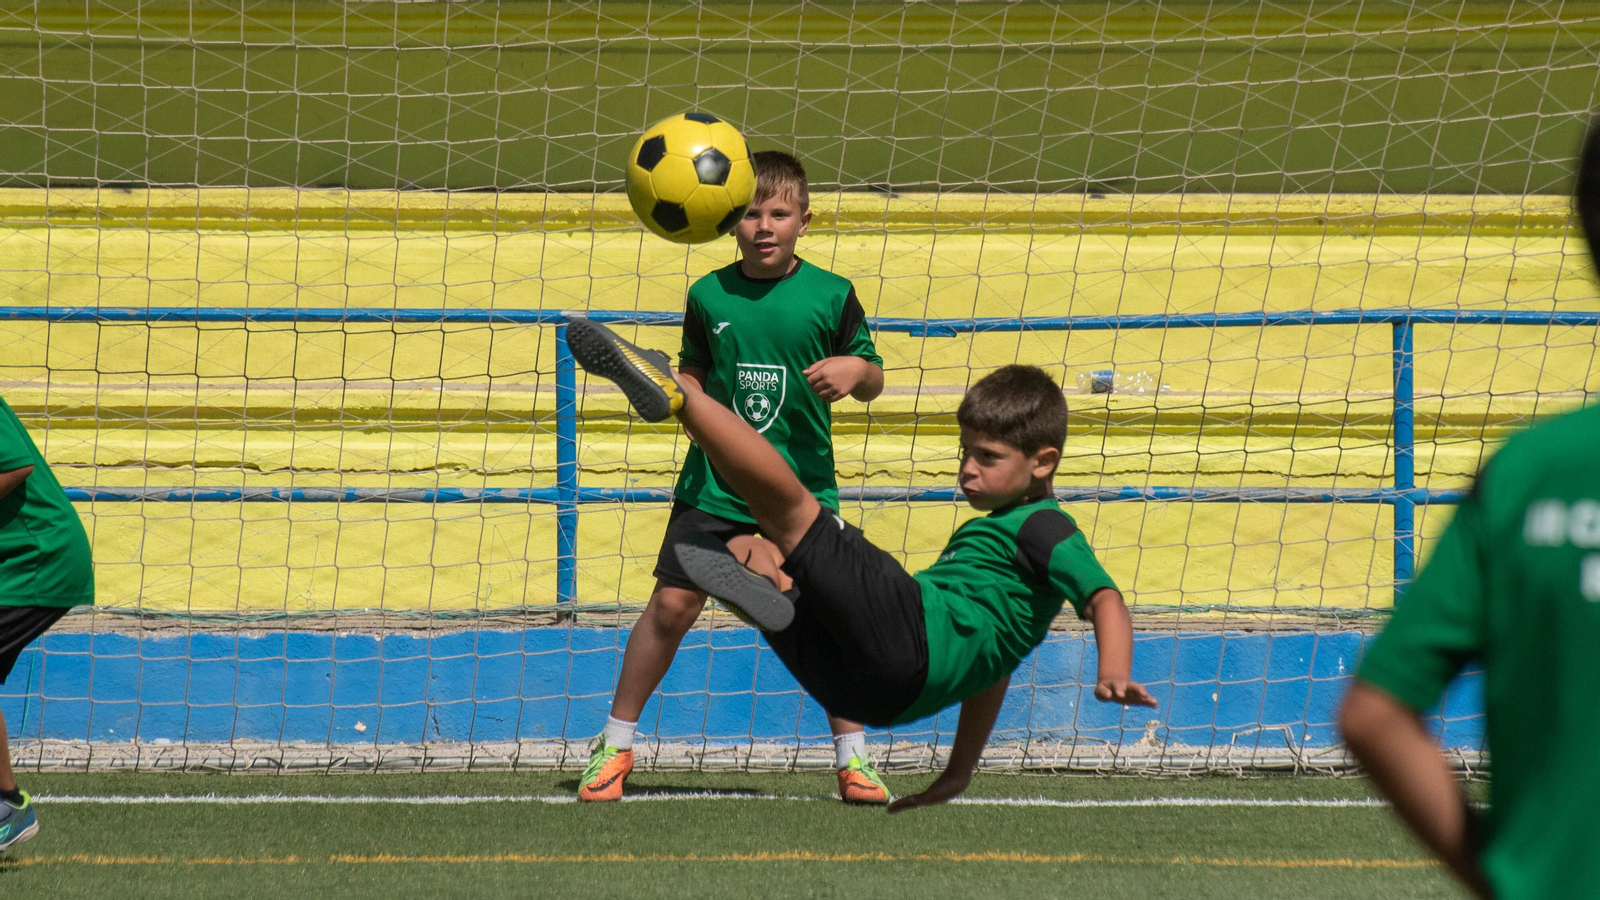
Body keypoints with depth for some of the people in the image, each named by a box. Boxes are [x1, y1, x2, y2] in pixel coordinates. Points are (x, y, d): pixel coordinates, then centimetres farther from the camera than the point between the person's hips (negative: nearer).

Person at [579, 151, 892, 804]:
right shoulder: (709, 296, 1)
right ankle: (615, 746, 10)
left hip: (802, 487, -1)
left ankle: (852, 758, 10)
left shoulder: (830, 295, -3)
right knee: (671, 607, -2)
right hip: (714, 485, 1)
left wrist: (854, 370, -17)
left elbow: (873, 381, 5)